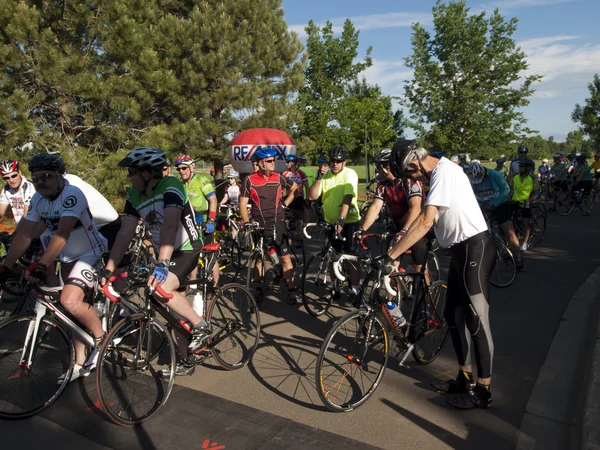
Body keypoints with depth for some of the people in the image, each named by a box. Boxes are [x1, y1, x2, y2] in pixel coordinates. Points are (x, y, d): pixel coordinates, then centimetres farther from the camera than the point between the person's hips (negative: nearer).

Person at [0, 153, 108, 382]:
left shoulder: (72, 195, -25)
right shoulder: (37, 199, -2)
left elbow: (62, 233, -35)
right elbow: (24, 233, -3)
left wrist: (41, 265, -42)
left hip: (91, 254, -8)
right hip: (68, 258, 8)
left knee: (70, 301, -26)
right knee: (72, 308, 11)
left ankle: (102, 338, -2)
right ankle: (81, 363, 25)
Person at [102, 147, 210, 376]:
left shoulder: (171, 186, -22)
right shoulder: (134, 195, -2)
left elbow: (170, 225, -35)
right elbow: (125, 233, -5)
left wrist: (162, 264, -44)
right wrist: (108, 269, -12)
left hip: (186, 249, -7)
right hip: (163, 253, 7)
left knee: (161, 288, -30)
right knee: (174, 308, 11)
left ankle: (201, 326, -9)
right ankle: (184, 362, 26)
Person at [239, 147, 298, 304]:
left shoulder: (279, 177, 0)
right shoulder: (249, 180, -5)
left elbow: (295, 188, 17)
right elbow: (243, 203, -3)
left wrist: (285, 203, 9)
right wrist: (246, 223, -11)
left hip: (278, 224, 0)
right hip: (259, 226, 0)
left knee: (285, 258, -2)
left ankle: (291, 291, 6)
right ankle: (258, 290, 26)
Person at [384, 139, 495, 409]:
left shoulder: (444, 172, -19)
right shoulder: (439, 172, 12)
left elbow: (425, 222, -26)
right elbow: (426, 219, 13)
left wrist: (392, 255, -26)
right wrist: (399, 242, 9)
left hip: (474, 249, -10)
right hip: (461, 250, 10)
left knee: (477, 320, -1)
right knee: (454, 315, 15)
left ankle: (482, 391, 13)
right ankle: (465, 379, 29)